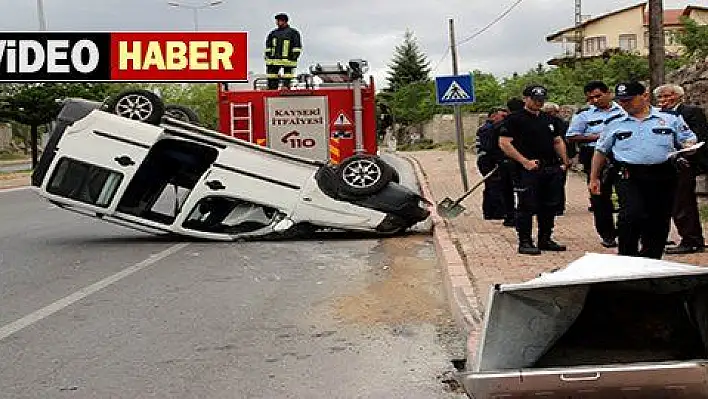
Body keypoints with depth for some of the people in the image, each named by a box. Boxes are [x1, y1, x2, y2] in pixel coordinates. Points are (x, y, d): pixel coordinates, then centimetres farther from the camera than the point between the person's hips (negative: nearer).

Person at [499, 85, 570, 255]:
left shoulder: (550, 120, 18)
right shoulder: (514, 119, -5)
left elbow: (558, 142, 25)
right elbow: (504, 143, -13)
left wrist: (564, 162, 11)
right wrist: (525, 161, -17)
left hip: (552, 170, 7)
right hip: (528, 170, -7)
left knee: (550, 206, 11)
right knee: (527, 207, -4)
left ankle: (545, 239, 22)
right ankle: (525, 242, 3)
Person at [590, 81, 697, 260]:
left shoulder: (671, 119, 7)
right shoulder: (614, 123, 10)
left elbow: (689, 141, 12)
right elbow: (601, 151, 17)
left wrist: (688, 147, -12)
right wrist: (594, 178, 14)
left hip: (663, 178, 1)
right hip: (629, 177, -1)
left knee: (658, 221, 5)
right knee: (631, 214, -21)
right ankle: (626, 258, -8)